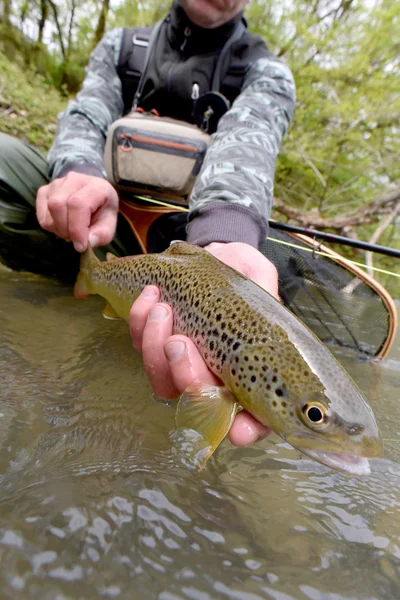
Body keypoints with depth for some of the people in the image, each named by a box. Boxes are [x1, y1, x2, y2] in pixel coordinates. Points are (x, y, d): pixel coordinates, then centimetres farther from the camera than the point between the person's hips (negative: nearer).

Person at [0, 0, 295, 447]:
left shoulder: (264, 72, 2)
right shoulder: (121, 45, 13)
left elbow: (245, 139, -20)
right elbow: (86, 118, -3)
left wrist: (222, 237, -43)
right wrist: (79, 171, -30)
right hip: (95, 229, 2)